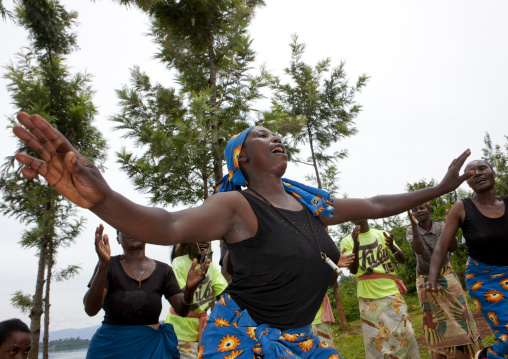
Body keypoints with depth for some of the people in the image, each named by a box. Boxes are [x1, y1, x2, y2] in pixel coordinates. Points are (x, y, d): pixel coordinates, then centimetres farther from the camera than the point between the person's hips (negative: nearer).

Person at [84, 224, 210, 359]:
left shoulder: (162, 270, -2)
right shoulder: (110, 266, -7)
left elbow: (181, 310, -7)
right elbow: (91, 309, -18)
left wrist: (189, 289, -28)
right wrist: (103, 265, -32)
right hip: (110, 347, -1)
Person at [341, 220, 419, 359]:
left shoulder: (382, 235, 7)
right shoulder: (347, 241, 0)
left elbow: (402, 259, 3)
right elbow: (353, 270, -11)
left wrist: (392, 246, -19)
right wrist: (356, 245, -27)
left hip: (391, 291, 2)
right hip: (368, 298, -1)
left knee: (404, 333, 3)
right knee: (375, 339, 4)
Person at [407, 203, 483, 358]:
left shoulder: (441, 227, -5)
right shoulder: (411, 231, -9)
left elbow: (452, 247, -18)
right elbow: (418, 249, -27)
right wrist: (414, 225, -34)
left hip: (447, 277, 1)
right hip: (426, 281, -1)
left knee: (458, 313, 2)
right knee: (434, 321, 5)